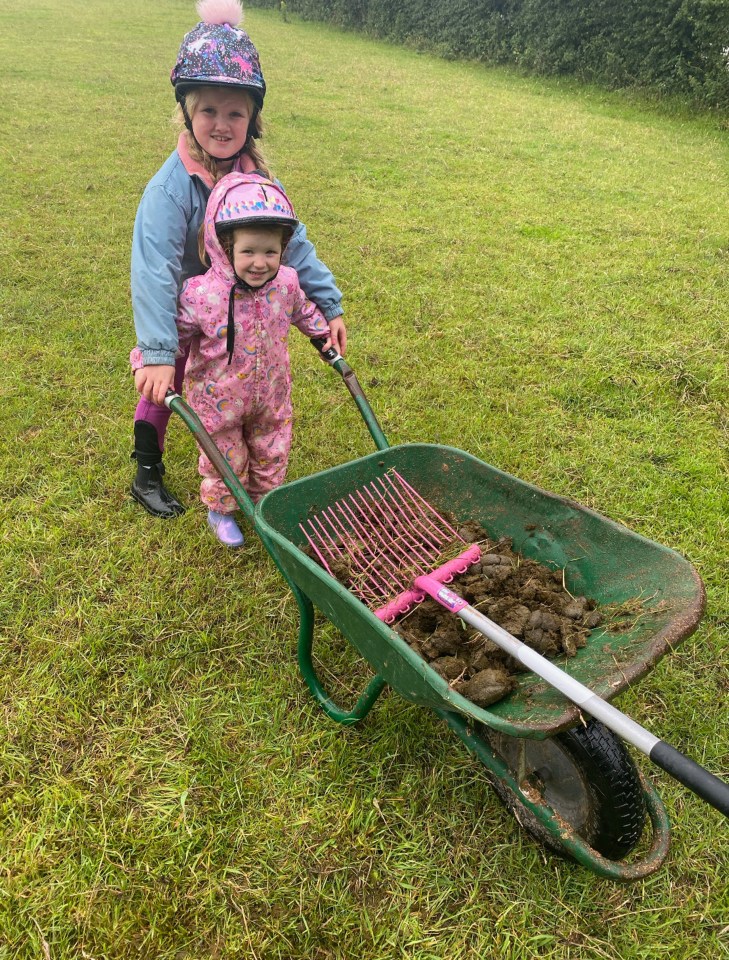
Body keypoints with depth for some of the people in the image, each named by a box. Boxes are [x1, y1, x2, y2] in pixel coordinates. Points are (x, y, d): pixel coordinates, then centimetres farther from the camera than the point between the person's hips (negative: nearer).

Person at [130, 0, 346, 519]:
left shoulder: (257, 176, -13)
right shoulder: (171, 187, -30)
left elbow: (294, 243, -8)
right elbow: (155, 271, -37)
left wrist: (329, 305, -10)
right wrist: (158, 352, -44)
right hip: (183, 319, -4)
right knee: (164, 390, 10)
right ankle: (148, 476, 29)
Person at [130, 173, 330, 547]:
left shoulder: (287, 283, -13)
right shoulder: (201, 294, -27)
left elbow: (303, 310, 11)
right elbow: (173, 333, -13)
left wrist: (325, 332, 20)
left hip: (271, 397, 4)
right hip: (220, 400, -4)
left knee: (271, 454, 22)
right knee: (226, 460, 15)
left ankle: (264, 501, 49)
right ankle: (220, 511, 42)